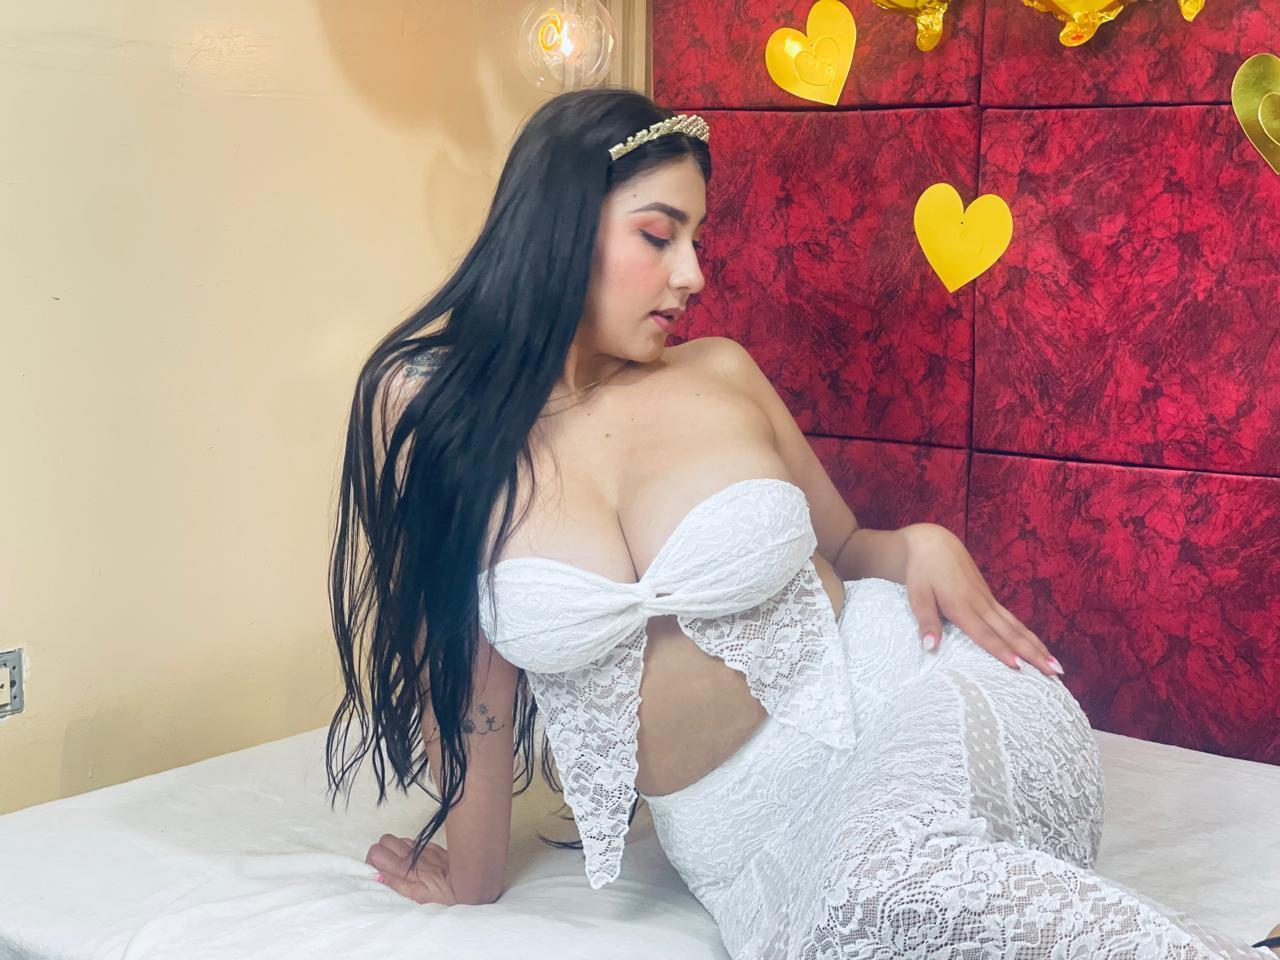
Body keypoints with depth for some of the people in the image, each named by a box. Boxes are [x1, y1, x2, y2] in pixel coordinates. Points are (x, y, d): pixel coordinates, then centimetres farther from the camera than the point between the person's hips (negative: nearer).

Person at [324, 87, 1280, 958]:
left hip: (907, 700, 1)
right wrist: (475, 878, 8)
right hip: (749, 838, 0)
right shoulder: (427, 407, -3)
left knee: (899, 874, -34)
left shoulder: (724, 374, 3)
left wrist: (919, 545, -4)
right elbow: (466, 672, 2)